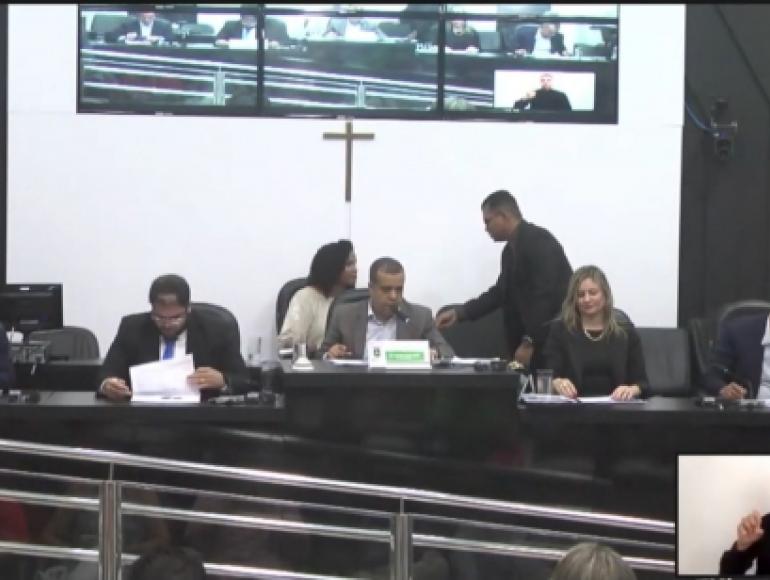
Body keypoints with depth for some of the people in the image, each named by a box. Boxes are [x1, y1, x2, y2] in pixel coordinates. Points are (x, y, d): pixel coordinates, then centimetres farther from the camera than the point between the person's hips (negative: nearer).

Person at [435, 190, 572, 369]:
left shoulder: (538, 240, -15)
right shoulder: (511, 250, 11)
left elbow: (544, 294, -21)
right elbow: (501, 292, 19)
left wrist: (529, 342, -21)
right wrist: (459, 313, 12)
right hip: (533, 337, 8)